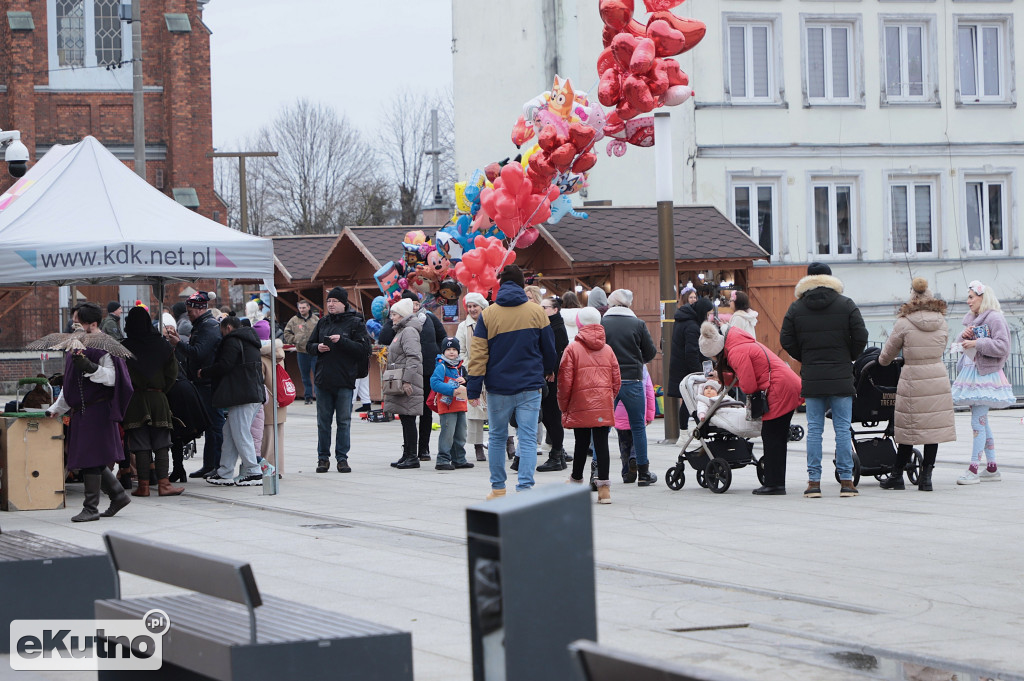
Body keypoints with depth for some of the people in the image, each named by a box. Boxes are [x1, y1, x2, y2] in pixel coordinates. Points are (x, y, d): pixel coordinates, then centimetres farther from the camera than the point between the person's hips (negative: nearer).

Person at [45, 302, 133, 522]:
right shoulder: (78, 345, 16)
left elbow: (112, 378, -18)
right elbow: (69, 383, 23)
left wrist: (90, 368, -32)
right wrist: (57, 408, 23)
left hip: (97, 411, -9)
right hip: (81, 411, 9)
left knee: (91, 459, -7)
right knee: (90, 461, 10)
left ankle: (91, 508, -3)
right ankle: (118, 495, 21)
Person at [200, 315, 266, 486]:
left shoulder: (232, 341, -8)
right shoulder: (249, 342, 22)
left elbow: (224, 366, -15)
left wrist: (203, 373, 0)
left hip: (242, 395, -10)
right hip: (255, 394, 10)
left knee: (240, 434, -7)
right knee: (229, 432, 12)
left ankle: (254, 473, -7)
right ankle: (225, 473, 13)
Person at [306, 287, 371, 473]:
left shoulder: (355, 323, -2)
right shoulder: (322, 323, 12)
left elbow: (363, 348, -10)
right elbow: (309, 346, 17)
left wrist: (342, 341, -19)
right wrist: (318, 347, -5)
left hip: (345, 380, -4)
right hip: (323, 379, 4)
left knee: (344, 421, 1)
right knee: (323, 421, 7)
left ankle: (342, 458, 7)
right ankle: (323, 458, 13)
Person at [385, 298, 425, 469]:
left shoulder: (409, 331, -11)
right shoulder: (400, 331, 21)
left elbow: (413, 357, -21)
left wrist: (407, 380, -24)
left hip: (408, 383, -10)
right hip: (399, 383, 10)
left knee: (408, 418, -9)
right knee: (405, 419, 12)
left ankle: (413, 457, -8)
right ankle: (407, 454, 17)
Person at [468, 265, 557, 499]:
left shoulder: (487, 315, -1)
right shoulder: (536, 312, 1)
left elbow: (479, 354, -4)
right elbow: (549, 348, 9)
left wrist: (473, 389, -1)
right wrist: (548, 370, 29)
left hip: (498, 387, 0)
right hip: (530, 387, 0)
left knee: (497, 437, 14)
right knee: (528, 439, -1)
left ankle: (498, 488, 20)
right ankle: (524, 488, -10)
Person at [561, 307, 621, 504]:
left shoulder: (573, 349, -4)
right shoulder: (608, 349, 8)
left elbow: (565, 381, -5)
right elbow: (616, 381, 9)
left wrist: (563, 406, 6)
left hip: (580, 406, -2)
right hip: (604, 406, 2)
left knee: (581, 444, 8)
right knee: (601, 443, 0)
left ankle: (576, 480, 23)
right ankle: (604, 486, -5)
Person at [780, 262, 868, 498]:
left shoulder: (796, 308, 3)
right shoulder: (846, 305, 0)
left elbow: (786, 340, 1)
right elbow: (861, 337, -4)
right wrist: (848, 358, 12)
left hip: (811, 378, 1)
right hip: (841, 377, -1)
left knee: (814, 430, 5)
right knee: (843, 429, 2)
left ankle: (814, 481, 2)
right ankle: (846, 481, 2)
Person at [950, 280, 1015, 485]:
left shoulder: (995, 318, -11)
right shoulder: (972, 318, 15)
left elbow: (1002, 346, -18)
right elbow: (966, 345, 23)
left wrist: (977, 343, -21)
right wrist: (964, 336, 1)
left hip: (986, 374, -9)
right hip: (971, 373, 9)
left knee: (978, 422, -11)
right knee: (981, 422, 11)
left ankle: (973, 470, -12)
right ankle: (992, 468, 17)